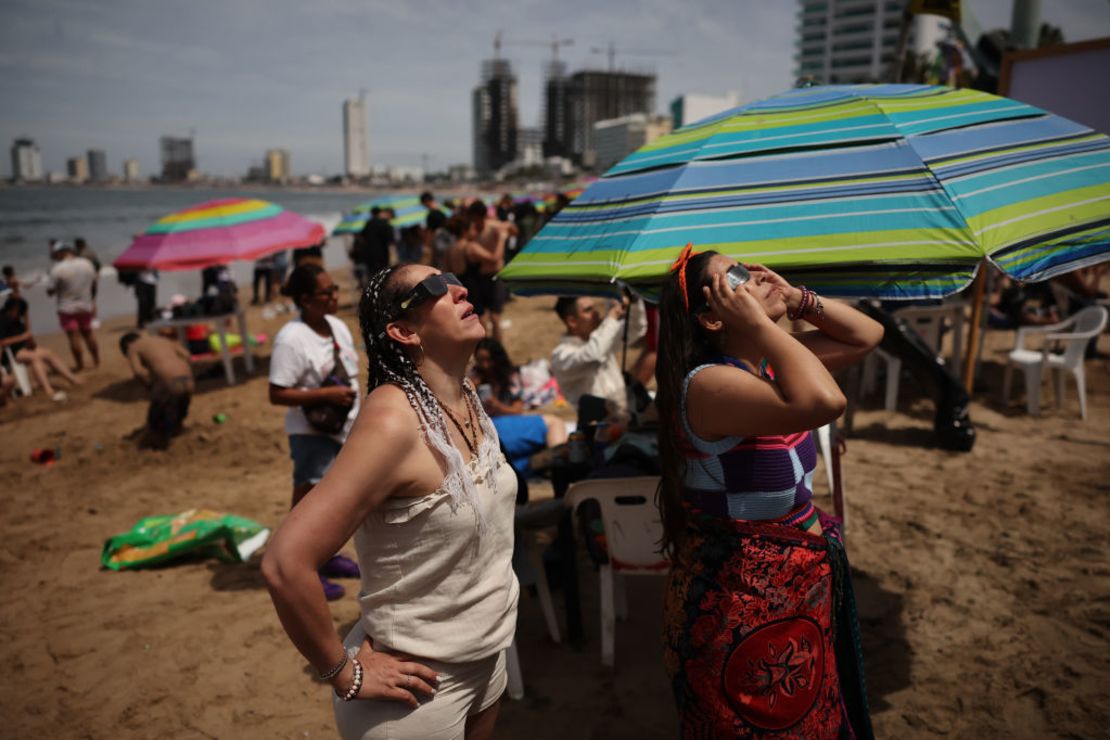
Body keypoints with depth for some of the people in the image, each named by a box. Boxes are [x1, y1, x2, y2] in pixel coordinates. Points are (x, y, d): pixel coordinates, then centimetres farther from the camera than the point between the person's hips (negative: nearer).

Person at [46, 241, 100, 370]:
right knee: (88, 333, 18)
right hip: (86, 306, 5)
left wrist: (48, 288, 8)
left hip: (67, 308, -5)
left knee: (74, 337, 1)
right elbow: (94, 281, 11)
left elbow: (51, 290, -13)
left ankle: (80, 365, 5)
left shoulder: (58, 269, -16)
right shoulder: (87, 264, -1)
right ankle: (97, 361, 24)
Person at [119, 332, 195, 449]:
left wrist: (152, 386, 7)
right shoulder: (163, 339, 33)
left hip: (168, 383, -6)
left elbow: (138, 372, -5)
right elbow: (186, 355, 17)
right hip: (188, 381, 6)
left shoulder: (132, 348, 16)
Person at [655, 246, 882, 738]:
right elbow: (823, 402, -44)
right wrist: (758, 323, -32)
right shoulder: (708, 383, -28)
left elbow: (867, 336, 10)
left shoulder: (769, 362, 1)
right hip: (746, 607, -9)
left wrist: (796, 298, -4)